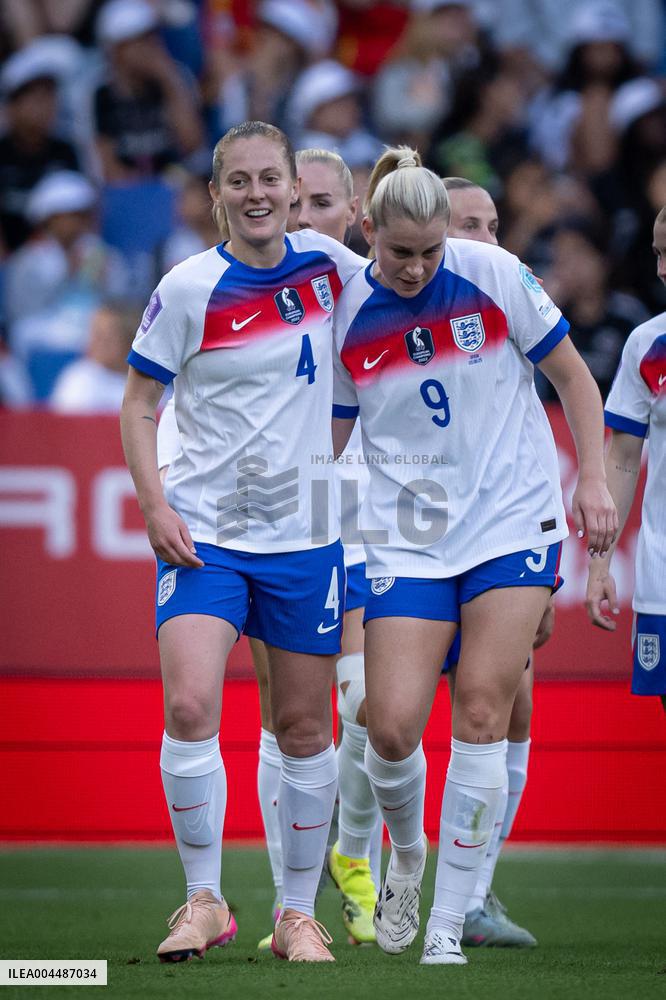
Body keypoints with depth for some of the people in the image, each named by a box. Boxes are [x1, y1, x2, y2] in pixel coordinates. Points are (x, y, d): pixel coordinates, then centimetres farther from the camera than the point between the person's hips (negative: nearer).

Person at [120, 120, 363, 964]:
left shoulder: (324, 263, 1)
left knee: (303, 729, 6)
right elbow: (138, 404, 0)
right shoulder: (189, 290, -7)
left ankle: (299, 913, 19)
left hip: (303, 533, 3)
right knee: (189, 707, -18)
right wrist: (154, 503, -10)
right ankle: (203, 901, -4)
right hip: (202, 532, -2)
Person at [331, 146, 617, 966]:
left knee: (482, 714, -8)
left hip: (514, 521, -1)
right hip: (407, 541, 1)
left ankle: (448, 922, -1)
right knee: (392, 726, -10)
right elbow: (326, 437, 9)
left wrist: (593, 481, -5)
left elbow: (573, 378, 4)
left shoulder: (494, 276, -7)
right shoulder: (345, 313, -3)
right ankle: (406, 855, 23)